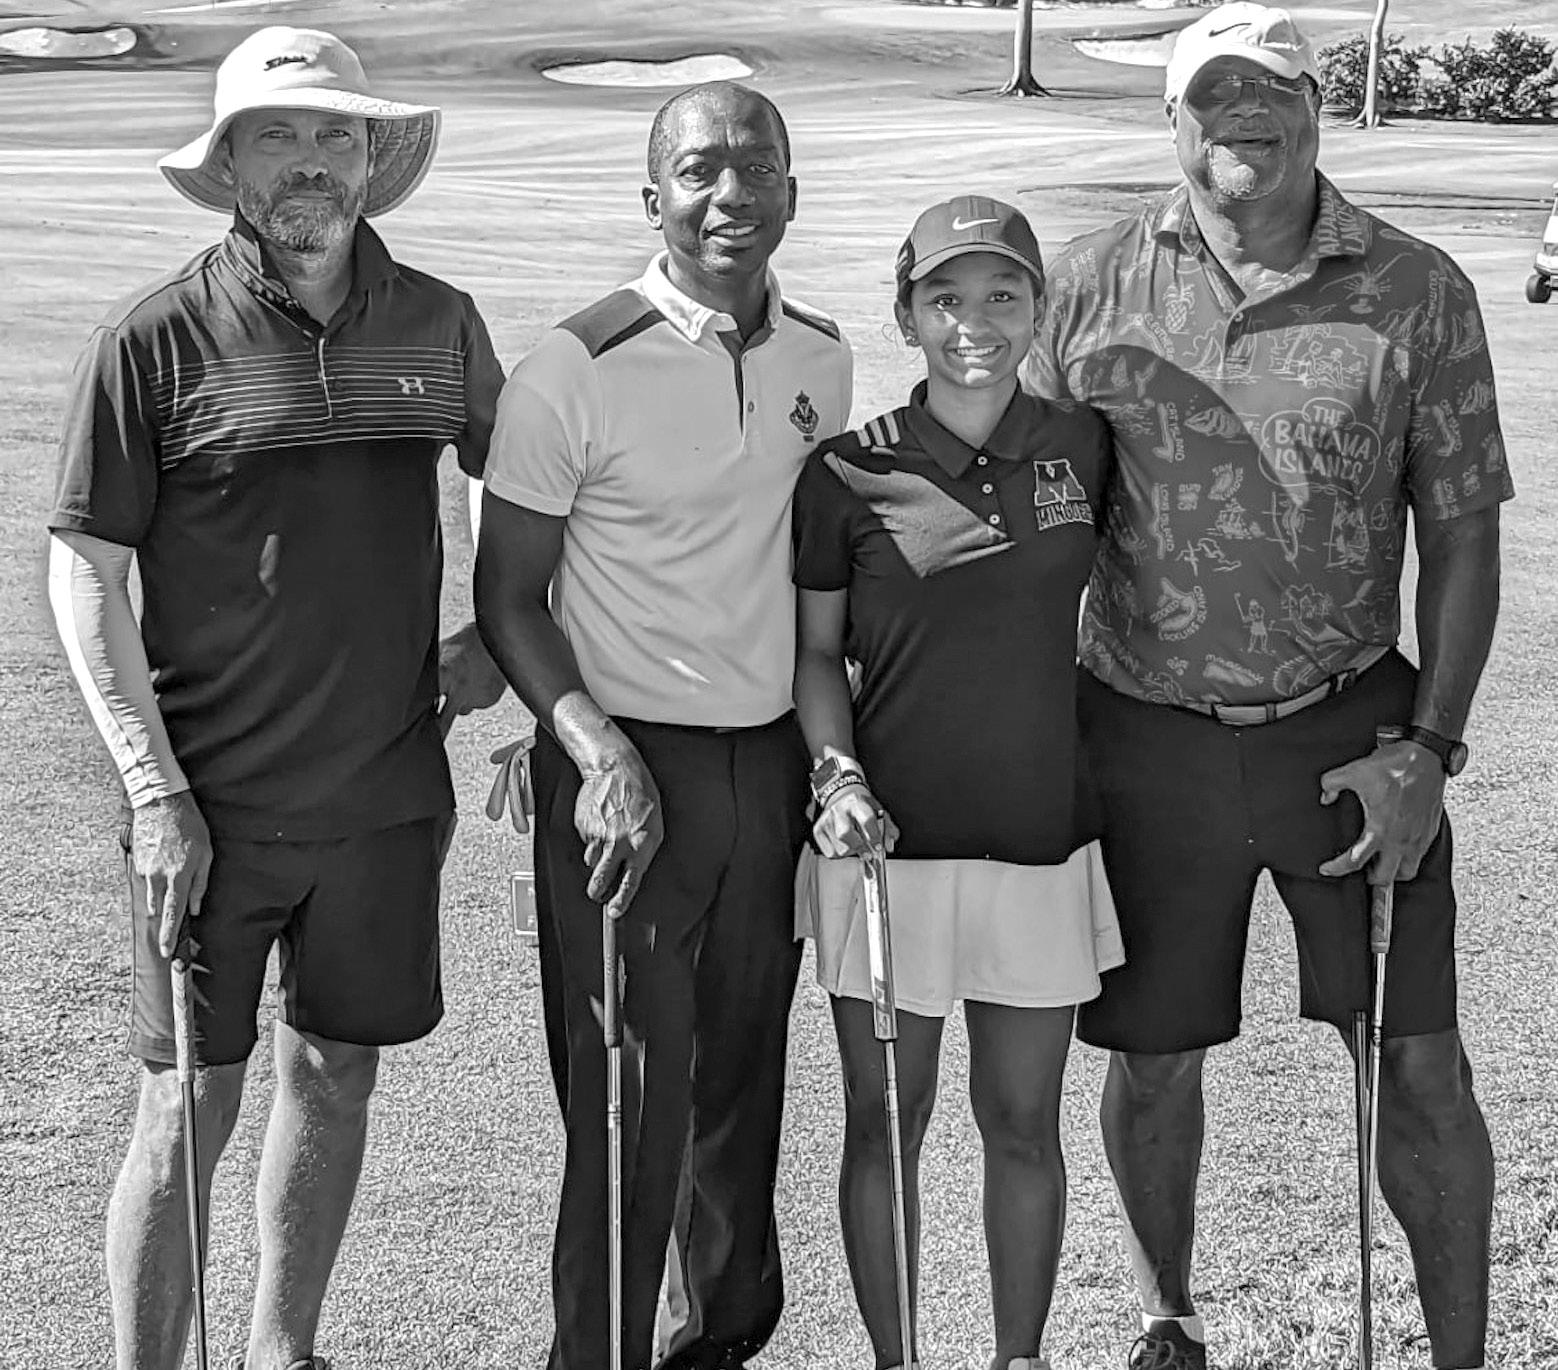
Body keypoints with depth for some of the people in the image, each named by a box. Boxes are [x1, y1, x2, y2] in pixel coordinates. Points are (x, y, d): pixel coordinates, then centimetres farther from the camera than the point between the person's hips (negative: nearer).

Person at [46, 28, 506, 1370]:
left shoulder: (440, 326, 3)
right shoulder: (155, 341, -8)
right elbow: (85, 574, -7)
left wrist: (501, 634, 6)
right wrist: (156, 792, -13)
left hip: (387, 793, 4)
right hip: (211, 807, -4)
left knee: (334, 1078, 15)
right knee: (189, 1107, 1)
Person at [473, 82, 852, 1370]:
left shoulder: (823, 356, 6)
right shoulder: (577, 369, -11)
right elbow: (508, 596, -6)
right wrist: (600, 752, -18)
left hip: (774, 765, 5)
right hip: (627, 770, -5)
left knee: (744, 1083, 13)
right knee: (633, 1105, -1)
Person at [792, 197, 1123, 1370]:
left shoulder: (1083, 448, 1)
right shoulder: (848, 473, -5)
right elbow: (816, 651, 2)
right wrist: (837, 774, -12)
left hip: (1041, 842, 2)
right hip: (890, 839, -1)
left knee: (1024, 1124, 12)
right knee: (885, 1126, 8)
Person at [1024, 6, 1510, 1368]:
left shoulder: (1416, 291, -2)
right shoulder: (1096, 283, 0)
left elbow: (1461, 537, 1)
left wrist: (1427, 748, -7)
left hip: (1348, 730, -1)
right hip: (1147, 734, 1)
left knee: (1420, 1063, 0)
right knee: (1154, 1058, 12)